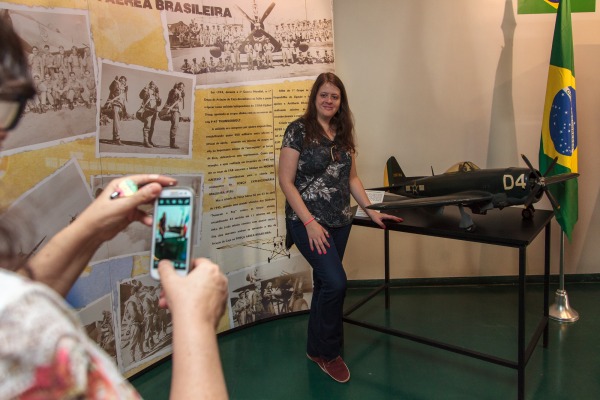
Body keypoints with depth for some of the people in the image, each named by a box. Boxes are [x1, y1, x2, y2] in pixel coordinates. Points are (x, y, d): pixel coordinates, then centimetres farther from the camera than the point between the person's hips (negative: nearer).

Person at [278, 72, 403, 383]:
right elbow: (286, 181, -11)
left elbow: (351, 178, 16)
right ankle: (328, 352, 10)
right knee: (336, 282, -13)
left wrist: (372, 212, 8)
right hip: (308, 221, -6)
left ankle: (315, 348, 32)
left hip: (340, 222, 6)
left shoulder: (343, 134, 9)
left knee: (324, 283, 13)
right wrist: (310, 222, -18)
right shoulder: (299, 130, -8)